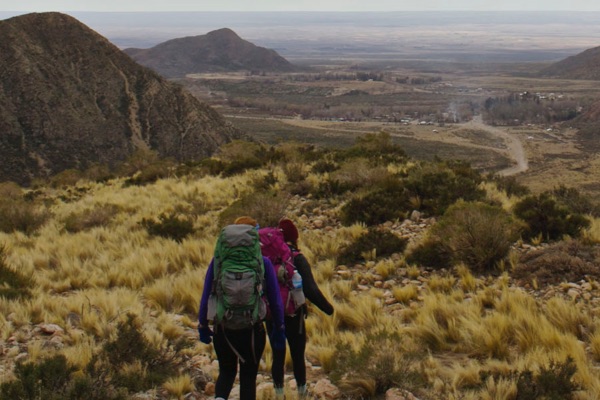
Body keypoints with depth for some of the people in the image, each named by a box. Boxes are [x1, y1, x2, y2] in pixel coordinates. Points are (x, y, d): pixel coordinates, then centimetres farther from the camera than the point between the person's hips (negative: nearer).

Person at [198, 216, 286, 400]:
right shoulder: (263, 263, -6)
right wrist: (279, 328, 8)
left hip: (223, 328, 2)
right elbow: (275, 299, -3)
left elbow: (206, 295, -1)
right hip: (252, 329, -1)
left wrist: (203, 325, 10)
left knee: (226, 371, 19)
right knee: (248, 375, 13)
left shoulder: (218, 260, -3)